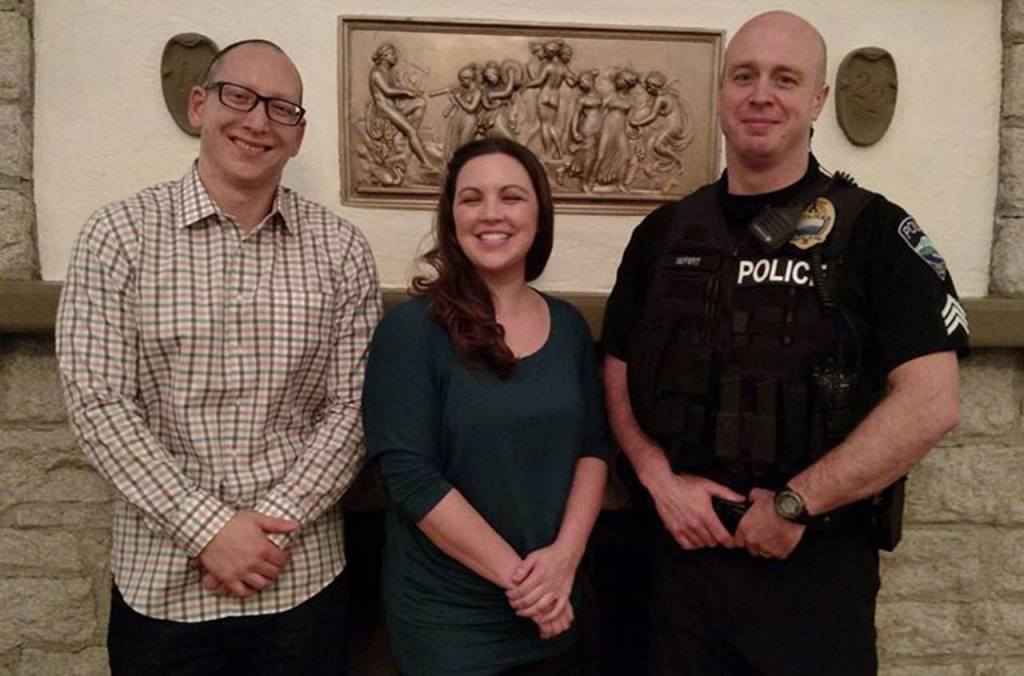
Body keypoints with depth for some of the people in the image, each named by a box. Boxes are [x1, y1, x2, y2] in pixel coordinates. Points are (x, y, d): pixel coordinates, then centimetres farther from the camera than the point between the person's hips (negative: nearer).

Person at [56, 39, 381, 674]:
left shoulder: (341, 248, -2)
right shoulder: (119, 233, -4)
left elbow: (352, 407, -3)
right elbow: (98, 403, -8)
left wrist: (273, 524, -11)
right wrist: (208, 529, -14)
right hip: (160, 580, 0)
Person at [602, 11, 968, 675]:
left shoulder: (873, 229, -6)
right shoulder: (663, 234, 5)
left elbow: (932, 401, -13)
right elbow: (619, 376, 8)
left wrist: (794, 504, -15)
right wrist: (661, 480, -8)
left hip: (819, 561, -3)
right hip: (683, 549, 3)